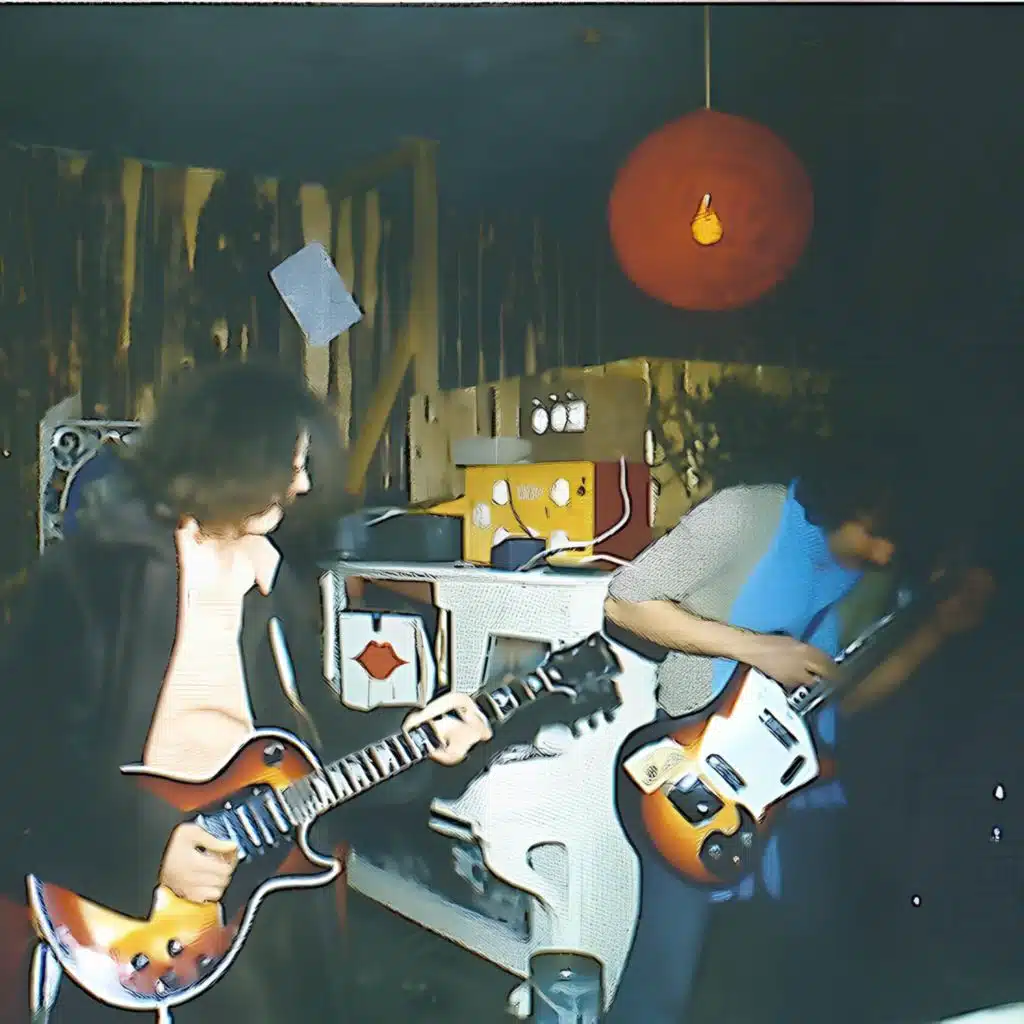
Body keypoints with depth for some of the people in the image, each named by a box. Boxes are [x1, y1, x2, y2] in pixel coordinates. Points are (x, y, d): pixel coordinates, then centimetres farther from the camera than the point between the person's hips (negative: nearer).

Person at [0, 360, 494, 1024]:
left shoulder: (272, 579, 11)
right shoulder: (98, 564, -9)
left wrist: (410, 733, 1)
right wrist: (147, 842, -19)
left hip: (266, 866, 6)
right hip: (122, 885, -5)